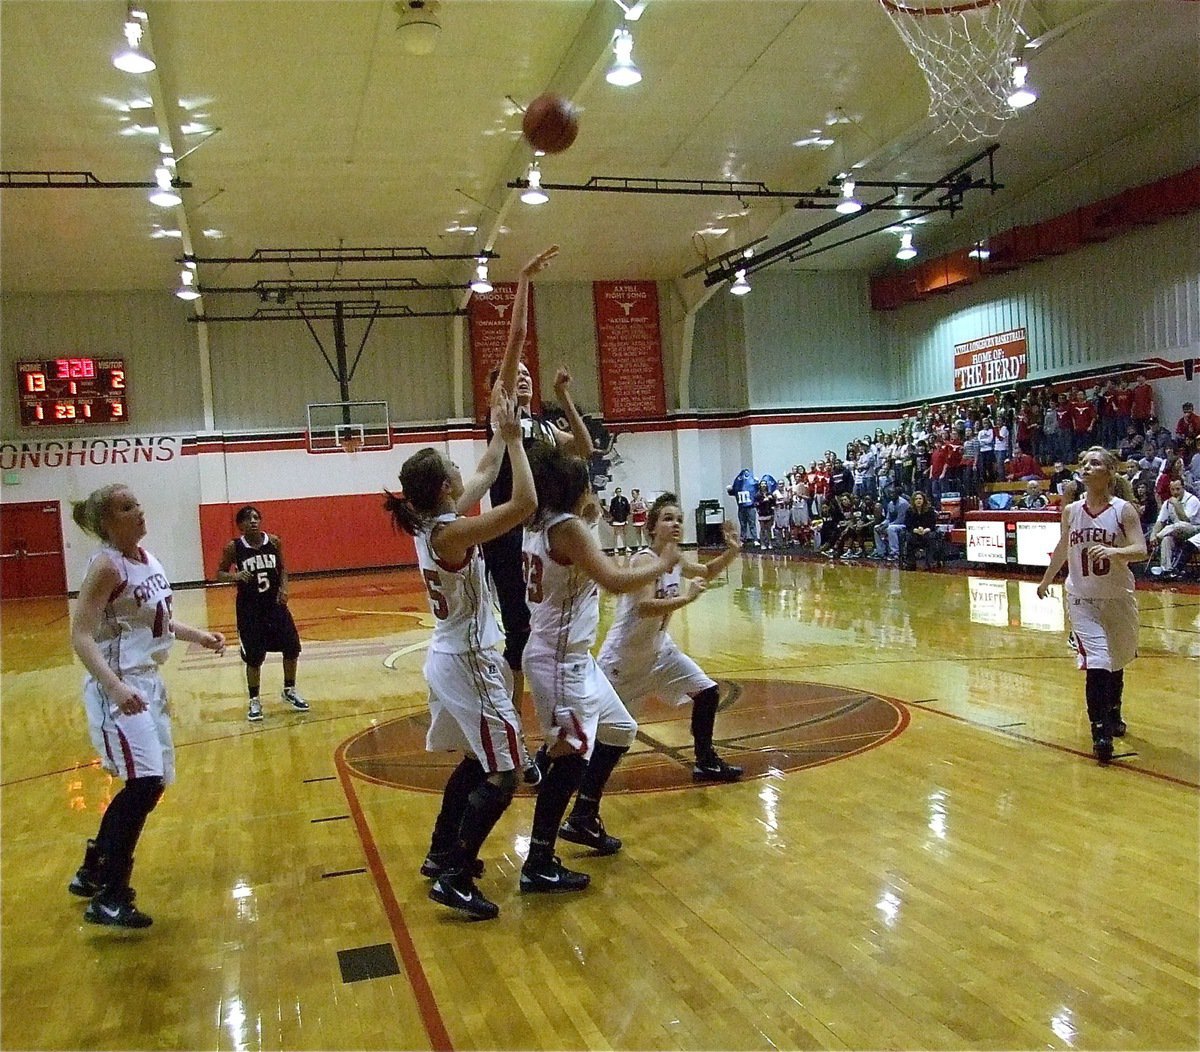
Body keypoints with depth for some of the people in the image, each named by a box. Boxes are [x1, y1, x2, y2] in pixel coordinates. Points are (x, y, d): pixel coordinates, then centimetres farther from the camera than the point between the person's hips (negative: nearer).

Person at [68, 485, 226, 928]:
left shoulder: (147, 559, 8)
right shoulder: (106, 566, -16)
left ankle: (93, 871, 32)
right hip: (118, 688, -9)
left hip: (148, 683, 9)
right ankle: (109, 898, -5)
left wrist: (197, 635, 15)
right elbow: (81, 636, -23)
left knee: (150, 783, 15)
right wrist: (115, 686, -34)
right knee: (144, 782, -16)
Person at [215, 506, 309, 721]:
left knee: (292, 648, 5)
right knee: (253, 657, 1)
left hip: (275, 604, 3)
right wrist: (235, 576, -22)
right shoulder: (233, 547, -10)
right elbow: (219, 574, -2)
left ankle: (289, 691, 27)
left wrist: (283, 588, -7)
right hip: (249, 608, -3)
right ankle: (254, 701, 19)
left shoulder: (274, 542, -3)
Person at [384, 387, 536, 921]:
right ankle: (455, 878, -1)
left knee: (478, 760, 24)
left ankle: (441, 852, 34)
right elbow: (525, 503, -29)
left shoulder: (430, 522, 3)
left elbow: (486, 472, 16)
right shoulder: (451, 532, -23)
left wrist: (502, 431, 16)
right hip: (470, 663, -10)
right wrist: (513, 438, -21)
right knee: (503, 773, -4)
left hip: (450, 657, 10)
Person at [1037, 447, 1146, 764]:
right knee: (1096, 663, -14)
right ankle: (1100, 732, -11)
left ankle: (1113, 714, 41)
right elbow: (1062, 548, 16)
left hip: (1118, 598, 0)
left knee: (1116, 662, 17)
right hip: (1082, 599, 0)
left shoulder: (1123, 510, -8)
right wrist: (1046, 580, 26)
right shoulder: (1071, 511, 0)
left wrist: (1113, 551, -36)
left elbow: (1141, 550, -16)